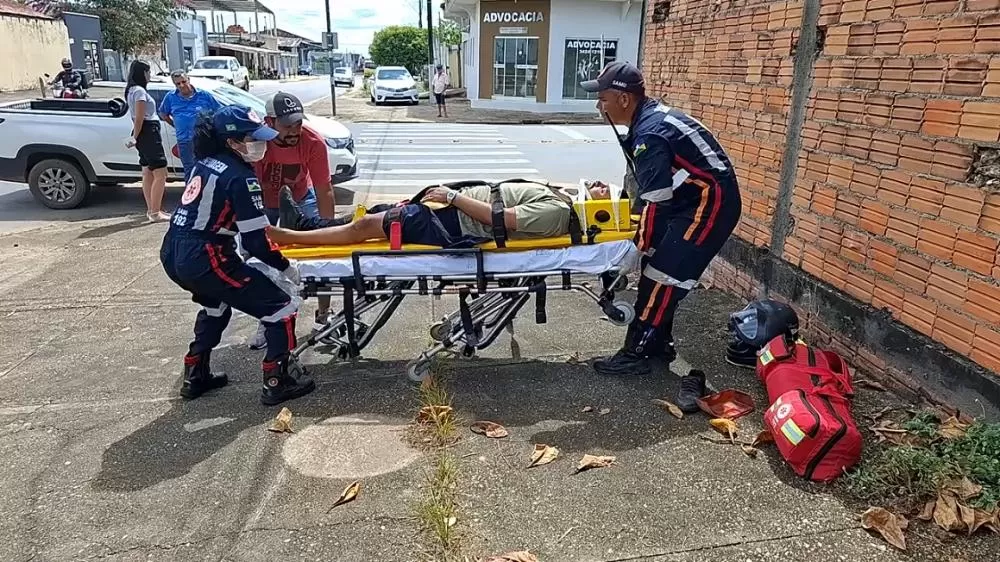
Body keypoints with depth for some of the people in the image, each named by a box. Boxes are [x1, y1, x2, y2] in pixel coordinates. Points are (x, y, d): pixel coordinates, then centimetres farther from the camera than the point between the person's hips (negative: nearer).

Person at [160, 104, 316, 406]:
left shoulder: (205, 163, 12)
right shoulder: (240, 176, -13)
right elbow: (255, 241, -15)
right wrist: (286, 267, -1)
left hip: (173, 253, 9)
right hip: (203, 259, -9)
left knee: (216, 304, 36)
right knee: (281, 308, 1)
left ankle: (195, 375, 41)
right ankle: (277, 382, 6)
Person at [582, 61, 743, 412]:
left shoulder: (649, 134, -23)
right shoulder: (651, 118, 7)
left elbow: (655, 202, -23)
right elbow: (652, 185, 18)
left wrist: (642, 245, -12)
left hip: (711, 203, -10)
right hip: (696, 199, 10)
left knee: (663, 276, -8)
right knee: (657, 270, 13)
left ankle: (636, 354, 2)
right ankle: (659, 343, 25)